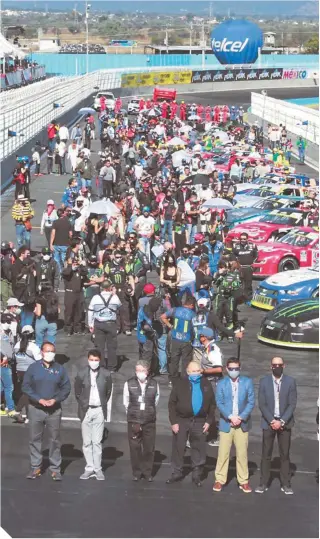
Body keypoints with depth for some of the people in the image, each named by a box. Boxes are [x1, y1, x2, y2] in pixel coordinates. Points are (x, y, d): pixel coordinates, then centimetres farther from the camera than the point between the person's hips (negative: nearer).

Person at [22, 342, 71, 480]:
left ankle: (55, 469, 8)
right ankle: (35, 467, 14)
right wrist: (39, 399, -12)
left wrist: (55, 399, -11)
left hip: (54, 410, 0)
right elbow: (25, 386, -2)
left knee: (55, 439, 2)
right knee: (35, 439, 4)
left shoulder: (60, 369, 3)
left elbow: (66, 388, 4)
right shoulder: (33, 367, 0)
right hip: (36, 408, 0)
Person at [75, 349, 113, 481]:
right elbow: (77, 392, 8)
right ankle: (89, 468, 10)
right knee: (86, 442, 4)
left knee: (97, 442, 1)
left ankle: (98, 469, 6)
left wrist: (103, 404, 7)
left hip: (99, 411, -1)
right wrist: (83, 405, 5)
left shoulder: (106, 374, -4)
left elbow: (108, 392, 9)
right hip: (86, 410, 1)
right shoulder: (81, 374, -3)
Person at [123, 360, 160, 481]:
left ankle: (147, 472, 14)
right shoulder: (129, 384, -3)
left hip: (149, 421, 1)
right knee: (135, 447, 3)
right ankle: (136, 472, 13)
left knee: (149, 448, 3)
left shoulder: (154, 384, -1)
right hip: (134, 421, -1)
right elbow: (126, 402, 8)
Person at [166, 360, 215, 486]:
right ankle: (176, 472, 18)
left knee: (199, 449, 5)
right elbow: (172, 403, -3)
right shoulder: (180, 384, -4)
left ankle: (197, 475, 16)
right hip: (182, 421, -1)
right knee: (178, 448, 5)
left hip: (199, 422, 1)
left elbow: (212, 404, 8)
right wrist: (174, 422, -8)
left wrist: (209, 421, 1)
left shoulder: (206, 384, 4)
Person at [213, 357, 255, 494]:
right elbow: (219, 403, -3)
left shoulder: (247, 382, 2)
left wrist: (241, 417, -11)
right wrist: (230, 417, -15)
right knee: (223, 453, 2)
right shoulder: (221, 384, 3)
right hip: (226, 423, 0)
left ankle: (243, 481, 11)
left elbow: (251, 402, -1)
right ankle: (220, 480, 9)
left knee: (242, 453, 4)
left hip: (242, 423, 0)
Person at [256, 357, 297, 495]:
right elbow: (262, 404, -1)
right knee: (266, 454, 1)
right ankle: (263, 483, 6)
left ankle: (285, 484, 8)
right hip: (268, 422, 0)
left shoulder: (290, 381, 0)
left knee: (285, 454, 3)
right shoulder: (264, 381, 1)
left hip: (284, 423, 0)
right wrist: (271, 421, -11)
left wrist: (281, 421, -12)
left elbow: (292, 404, -3)